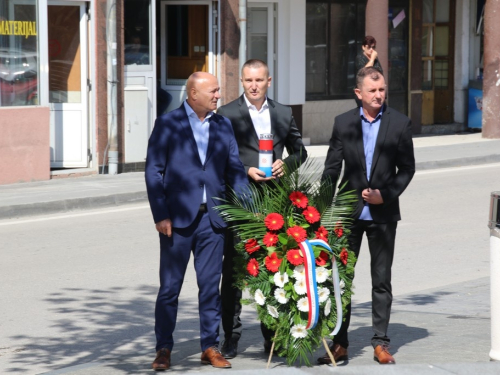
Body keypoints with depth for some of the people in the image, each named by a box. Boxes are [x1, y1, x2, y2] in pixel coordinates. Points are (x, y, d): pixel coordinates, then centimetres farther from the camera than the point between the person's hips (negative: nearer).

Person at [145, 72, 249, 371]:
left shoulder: (223, 126, 10)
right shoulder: (168, 125, -2)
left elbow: (235, 169, 10)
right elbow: (154, 172, -4)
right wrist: (161, 215, -10)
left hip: (212, 218, 3)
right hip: (178, 218, -3)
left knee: (211, 286, 6)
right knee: (170, 286, 3)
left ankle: (211, 346, 14)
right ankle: (164, 348, 11)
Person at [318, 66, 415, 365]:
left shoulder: (400, 123, 0)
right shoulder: (343, 123, 3)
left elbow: (407, 167, 3)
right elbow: (332, 169, 4)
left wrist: (386, 194, -11)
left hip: (383, 213, -1)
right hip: (349, 212, 1)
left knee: (382, 281, 5)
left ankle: (381, 343, 12)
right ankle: (340, 343, 9)